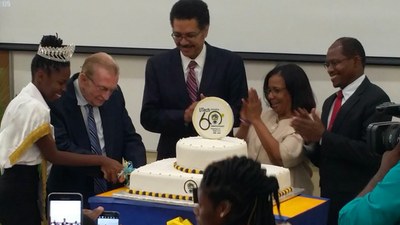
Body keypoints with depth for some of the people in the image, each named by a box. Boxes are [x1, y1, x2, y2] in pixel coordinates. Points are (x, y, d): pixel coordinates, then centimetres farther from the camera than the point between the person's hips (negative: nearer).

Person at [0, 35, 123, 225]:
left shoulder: (26, 100, 11)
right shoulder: (34, 108, -19)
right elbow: (53, 155, -16)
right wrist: (101, 161, -16)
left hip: (16, 184, 10)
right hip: (19, 189, -10)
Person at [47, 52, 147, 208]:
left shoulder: (114, 96, 6)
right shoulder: (58, 101, -11)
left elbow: (131, 139, 10)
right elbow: (61, 147, -19)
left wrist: (139, 170, -9)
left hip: (111, 189, 5)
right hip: (71, 194, -5)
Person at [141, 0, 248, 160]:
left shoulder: (231, 63, 2)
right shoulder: (157, 65, 4)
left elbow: (241, 113, 1)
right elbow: (148, 117, 2)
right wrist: (184, 117, -14)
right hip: (172, 155, 1)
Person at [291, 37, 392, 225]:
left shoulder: (375, 99, -11)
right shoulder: (330, 102, 13)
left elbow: (371, 153, -21)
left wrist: (323, 136, -19)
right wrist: (311, 138, -5)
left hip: (358, 204, -7)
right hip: (329, 199, 7)